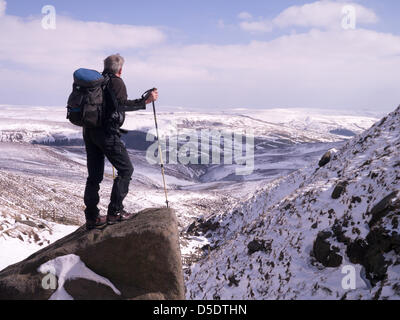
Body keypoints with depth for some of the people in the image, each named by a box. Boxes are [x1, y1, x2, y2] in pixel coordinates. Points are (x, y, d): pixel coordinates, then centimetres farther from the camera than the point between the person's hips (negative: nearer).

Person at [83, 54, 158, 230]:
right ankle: (115, 212, -1)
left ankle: (92, 217, 13)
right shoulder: (116, 82, -5)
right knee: (126, 169, 3)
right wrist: (146, 101, -18)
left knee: (94, 175, 11)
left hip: (89, 131, 8)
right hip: (107, 132, -8)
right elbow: (122, 104, -18)